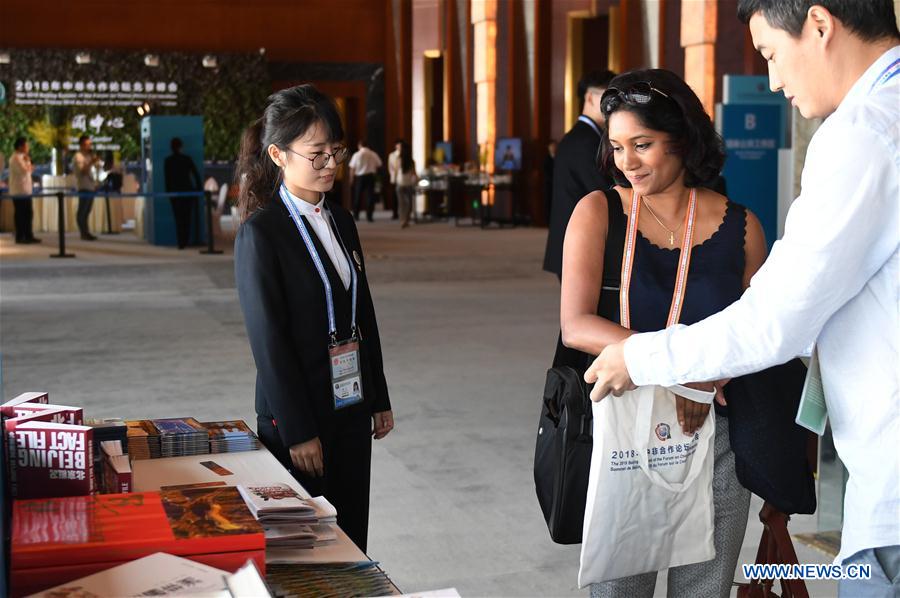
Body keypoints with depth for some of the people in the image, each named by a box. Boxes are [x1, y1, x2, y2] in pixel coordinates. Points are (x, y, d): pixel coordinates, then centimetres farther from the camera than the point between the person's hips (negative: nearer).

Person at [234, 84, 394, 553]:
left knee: (351, 540, 13)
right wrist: (298, 432, -16)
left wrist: (379, 399, 15)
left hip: (351, 407, 7)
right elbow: (268, 340, -16)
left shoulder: (340, 221, 9)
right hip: (298, 414, -7)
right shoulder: (260, 233, -14)